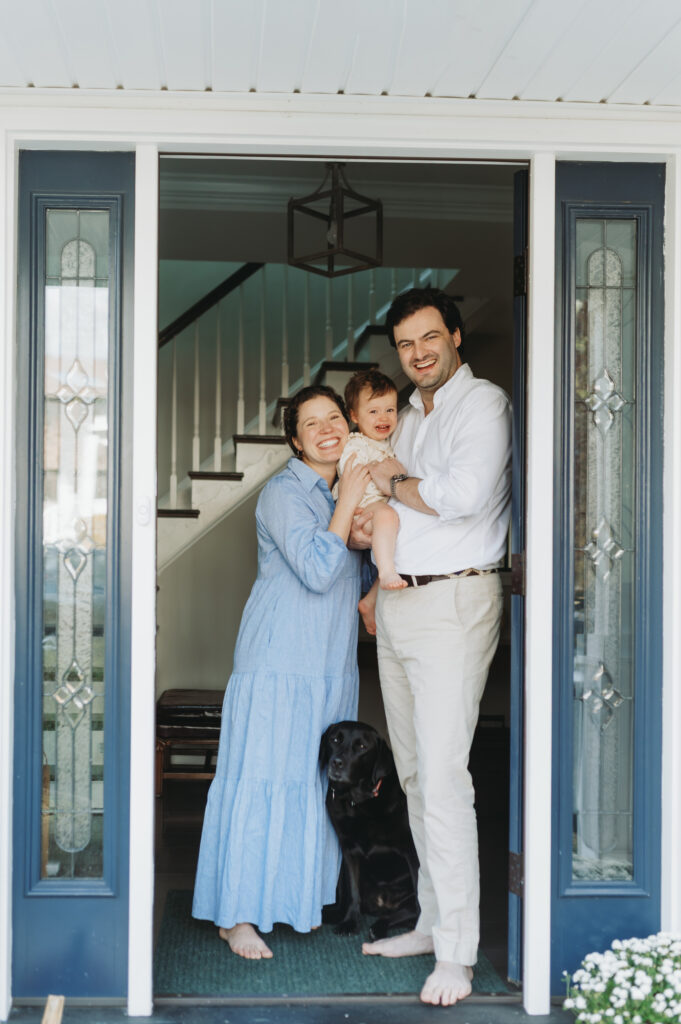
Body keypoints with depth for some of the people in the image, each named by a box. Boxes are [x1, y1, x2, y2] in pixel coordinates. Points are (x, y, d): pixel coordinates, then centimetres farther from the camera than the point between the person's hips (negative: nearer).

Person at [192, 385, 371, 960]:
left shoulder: (341, 495, 16)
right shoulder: (284, 493, -9)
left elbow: (358, 576, 25)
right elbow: (317, 570, -20)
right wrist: (347, 505, -14)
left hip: (333, 663, 8)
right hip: (279, 659, -8)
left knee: (317, 779, 11)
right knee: (261, 778, -6)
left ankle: (300, 899, 22)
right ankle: (238, 916, 0)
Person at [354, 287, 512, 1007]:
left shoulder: (483, 402, -6)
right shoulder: (409, 417, 20)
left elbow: (463, 495, -21)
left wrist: (394, 482, -5)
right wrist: (359, 527, 7)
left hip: (453, 603, -8)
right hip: (395, 604, 8)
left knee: (442, 774, -11)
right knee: (413, 773, 11)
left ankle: (456, 954, -5)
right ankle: (432, 922, 22)